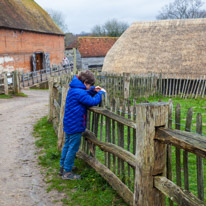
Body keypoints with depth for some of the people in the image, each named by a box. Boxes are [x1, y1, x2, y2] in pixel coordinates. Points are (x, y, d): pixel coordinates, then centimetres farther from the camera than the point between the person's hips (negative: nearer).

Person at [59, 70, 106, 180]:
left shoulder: (73, 89, 8)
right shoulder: (79, 92, -24)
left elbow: (85, 95, 24)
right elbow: (93, 101, -26)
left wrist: (93, 90, 10)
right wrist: (101, 93, -10)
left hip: (69, 124, 10)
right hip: (75, 125, -10)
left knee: (67, 145, 21)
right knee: (73, 148, -1)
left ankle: (63, 167, 33)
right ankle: (67, 172, 7)